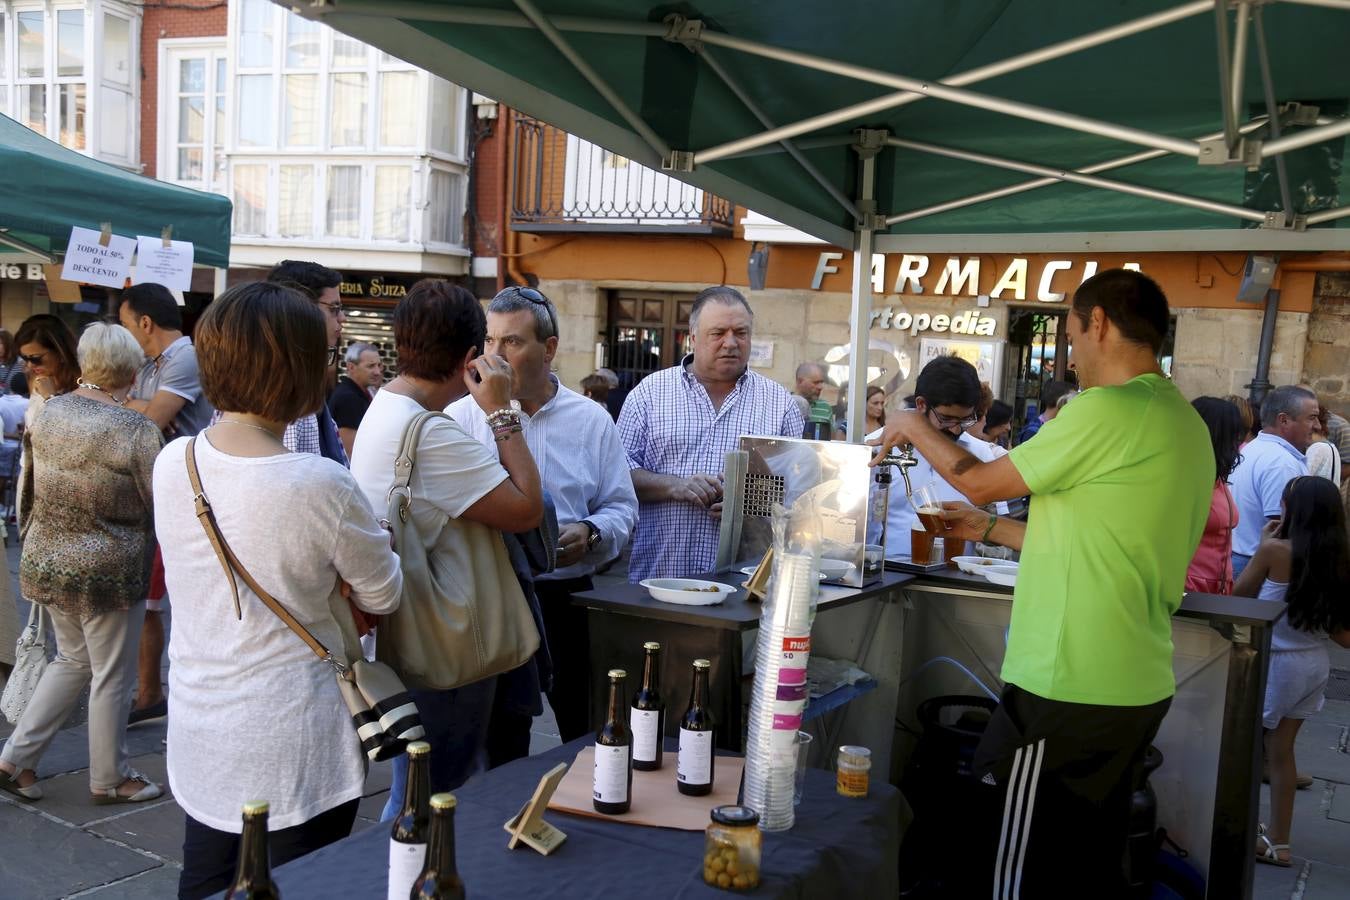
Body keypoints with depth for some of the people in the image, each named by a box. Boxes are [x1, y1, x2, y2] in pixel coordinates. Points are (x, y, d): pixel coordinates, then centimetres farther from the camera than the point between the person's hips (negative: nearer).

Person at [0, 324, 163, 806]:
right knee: (111, 676, 9)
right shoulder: (135, 430, -20)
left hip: (46, 562, 7)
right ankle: (109, 780, 23)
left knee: (73, 660, 24)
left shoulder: (49, 412, -1)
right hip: (108, 571, -6)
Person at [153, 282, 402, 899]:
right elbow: (384, 598, -8)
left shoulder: (172, 463, -6)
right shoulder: (322, 485, -23)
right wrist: (374, 538, 11)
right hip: (292, 753, -6)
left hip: (197, 739, 6)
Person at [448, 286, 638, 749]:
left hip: (569, 598, 1)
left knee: (587, 734, 11)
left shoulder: (592, 421, 4)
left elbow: (622, 507, 6)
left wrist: (590, 533, -14)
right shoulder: (462, 416, 0)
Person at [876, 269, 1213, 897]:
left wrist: (914, 426, 10)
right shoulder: (1187, 426, 12)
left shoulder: (1108, 410, -16)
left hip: (1067, 691, -9)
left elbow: (979, 481, -6)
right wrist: (991, 529, 23)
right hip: (1140, 689, 9)